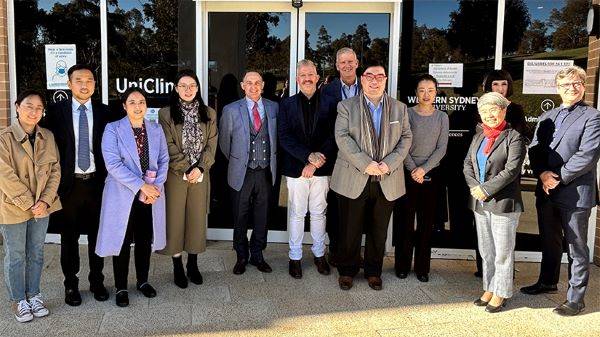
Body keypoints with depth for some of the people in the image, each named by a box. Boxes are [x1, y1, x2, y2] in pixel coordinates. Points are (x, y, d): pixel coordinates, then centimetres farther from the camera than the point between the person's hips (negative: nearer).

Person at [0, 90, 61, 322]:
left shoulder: (47, 137, 2)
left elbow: (55, 170, 1)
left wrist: (45, 201, -9)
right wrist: (28, 203, -16)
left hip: (42, 207, 4)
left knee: (36, 253, 15)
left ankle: (33, 294, 31)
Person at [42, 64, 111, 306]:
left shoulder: (104, 112, 2)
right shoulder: (56, 112, -1)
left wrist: (108, 177, -2)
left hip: (96, 183, 1)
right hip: (68, 183, -1)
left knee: (97, 234, 12)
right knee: (69, 237, 10)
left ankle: (97, 282, 27)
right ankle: (71, 285, 24)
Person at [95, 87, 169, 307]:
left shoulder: (156, 129, 7)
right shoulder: (113, 130, -5)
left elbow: (164, 160, 6)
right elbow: (113, 164, -15)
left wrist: (156, 187, -9)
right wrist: (142, 186, -19)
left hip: (151, 196, 4)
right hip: (123, 196, -3)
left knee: (145, 240, 13)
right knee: (123, 241, 4)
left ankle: (143, 281, 30)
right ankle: (121, 288, 19)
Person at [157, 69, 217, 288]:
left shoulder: (209, 114, 7)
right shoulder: (166, 114, -2)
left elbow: (211, 144, 2)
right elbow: (169, 147, -7)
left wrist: (200, 168, -11)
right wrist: (187, 169, -13)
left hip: (200, 174, 2)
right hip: (175, 174, -2)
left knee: (197, 219, 8)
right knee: (175, 219, 3)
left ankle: (193, 265, 22)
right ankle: (177, 267, 16)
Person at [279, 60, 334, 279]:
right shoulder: (287, 104, 4)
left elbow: (332, 136, -2)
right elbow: (284, 137, -5)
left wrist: (317, 161, -12)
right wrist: (309, 155, -16)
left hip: (322, 168, 1)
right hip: (296, 168, 0)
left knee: (319, 213, 11)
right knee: (296, 213, 7)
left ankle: (319, 254, 25)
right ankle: (295, 257, 19)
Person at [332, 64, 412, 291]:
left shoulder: (399, 108, 10)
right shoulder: (346, 107, 2)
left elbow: (406, 138, 3)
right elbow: (342, 138, -9)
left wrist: (389, 164, -12)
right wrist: (365, 164, -19)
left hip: (387, 182, 2)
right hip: (354, 180, -2)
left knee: (379, 231, 12)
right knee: (350, 230, 6)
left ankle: (373, 271, 28)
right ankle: (347, 270, 23)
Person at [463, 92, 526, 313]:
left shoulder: (514, 138, -9)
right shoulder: (479, 136, 12)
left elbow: (511, 170, -16)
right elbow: (467, 163, 9)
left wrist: (486, 189, -15)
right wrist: (475, 187, -7)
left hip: (503, 203, -6)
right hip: (480, 203, 7)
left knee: (503, 252, 4)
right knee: (485, 250, 15)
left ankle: (501, 293, 17)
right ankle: (489, 289, 28)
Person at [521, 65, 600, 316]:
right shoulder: (546, 117, 14)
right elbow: (534, 149, 8)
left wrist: (559, 178, -17)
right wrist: (542, 174, -9)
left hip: (575, 193, -6)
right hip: (546, 192, 6)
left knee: (576, 248, 4)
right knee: (549, 241, 20)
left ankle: (575, 298, 15)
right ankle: (547, 282, 38)